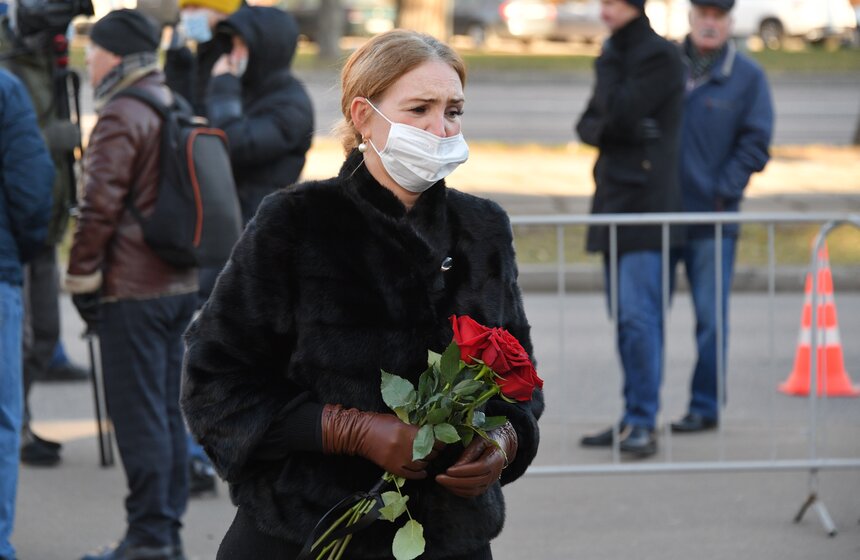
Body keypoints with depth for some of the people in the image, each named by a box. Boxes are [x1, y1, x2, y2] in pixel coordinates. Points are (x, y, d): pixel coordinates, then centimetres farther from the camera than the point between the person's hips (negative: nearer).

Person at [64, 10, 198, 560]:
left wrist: (82, 278, -9)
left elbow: (100, 206, -17)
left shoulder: (122, 117, -14)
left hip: (133, 289, -9)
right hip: (182, 282, 9)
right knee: (167, 411, 13)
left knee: (139, 415, -5)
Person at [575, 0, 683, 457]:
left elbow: (620, 111, -18)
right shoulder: (616, 56, 18)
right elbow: (588, 124, 16)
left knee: (638, 315, -13)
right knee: (623, 318, 10)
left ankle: (643, 423, -12)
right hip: (614, 198, 9)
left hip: (646, 198, -9)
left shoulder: (660, 57, -9)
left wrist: (607, 66, -4)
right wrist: (605, 130, -6)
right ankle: (634, 417, 15)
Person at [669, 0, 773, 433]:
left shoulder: (747, 77, 3)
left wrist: (722, 193, -9)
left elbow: (754, 144, 0)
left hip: (712, 219, -2)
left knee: (710, 319, 1)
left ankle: (705, 407, 10)